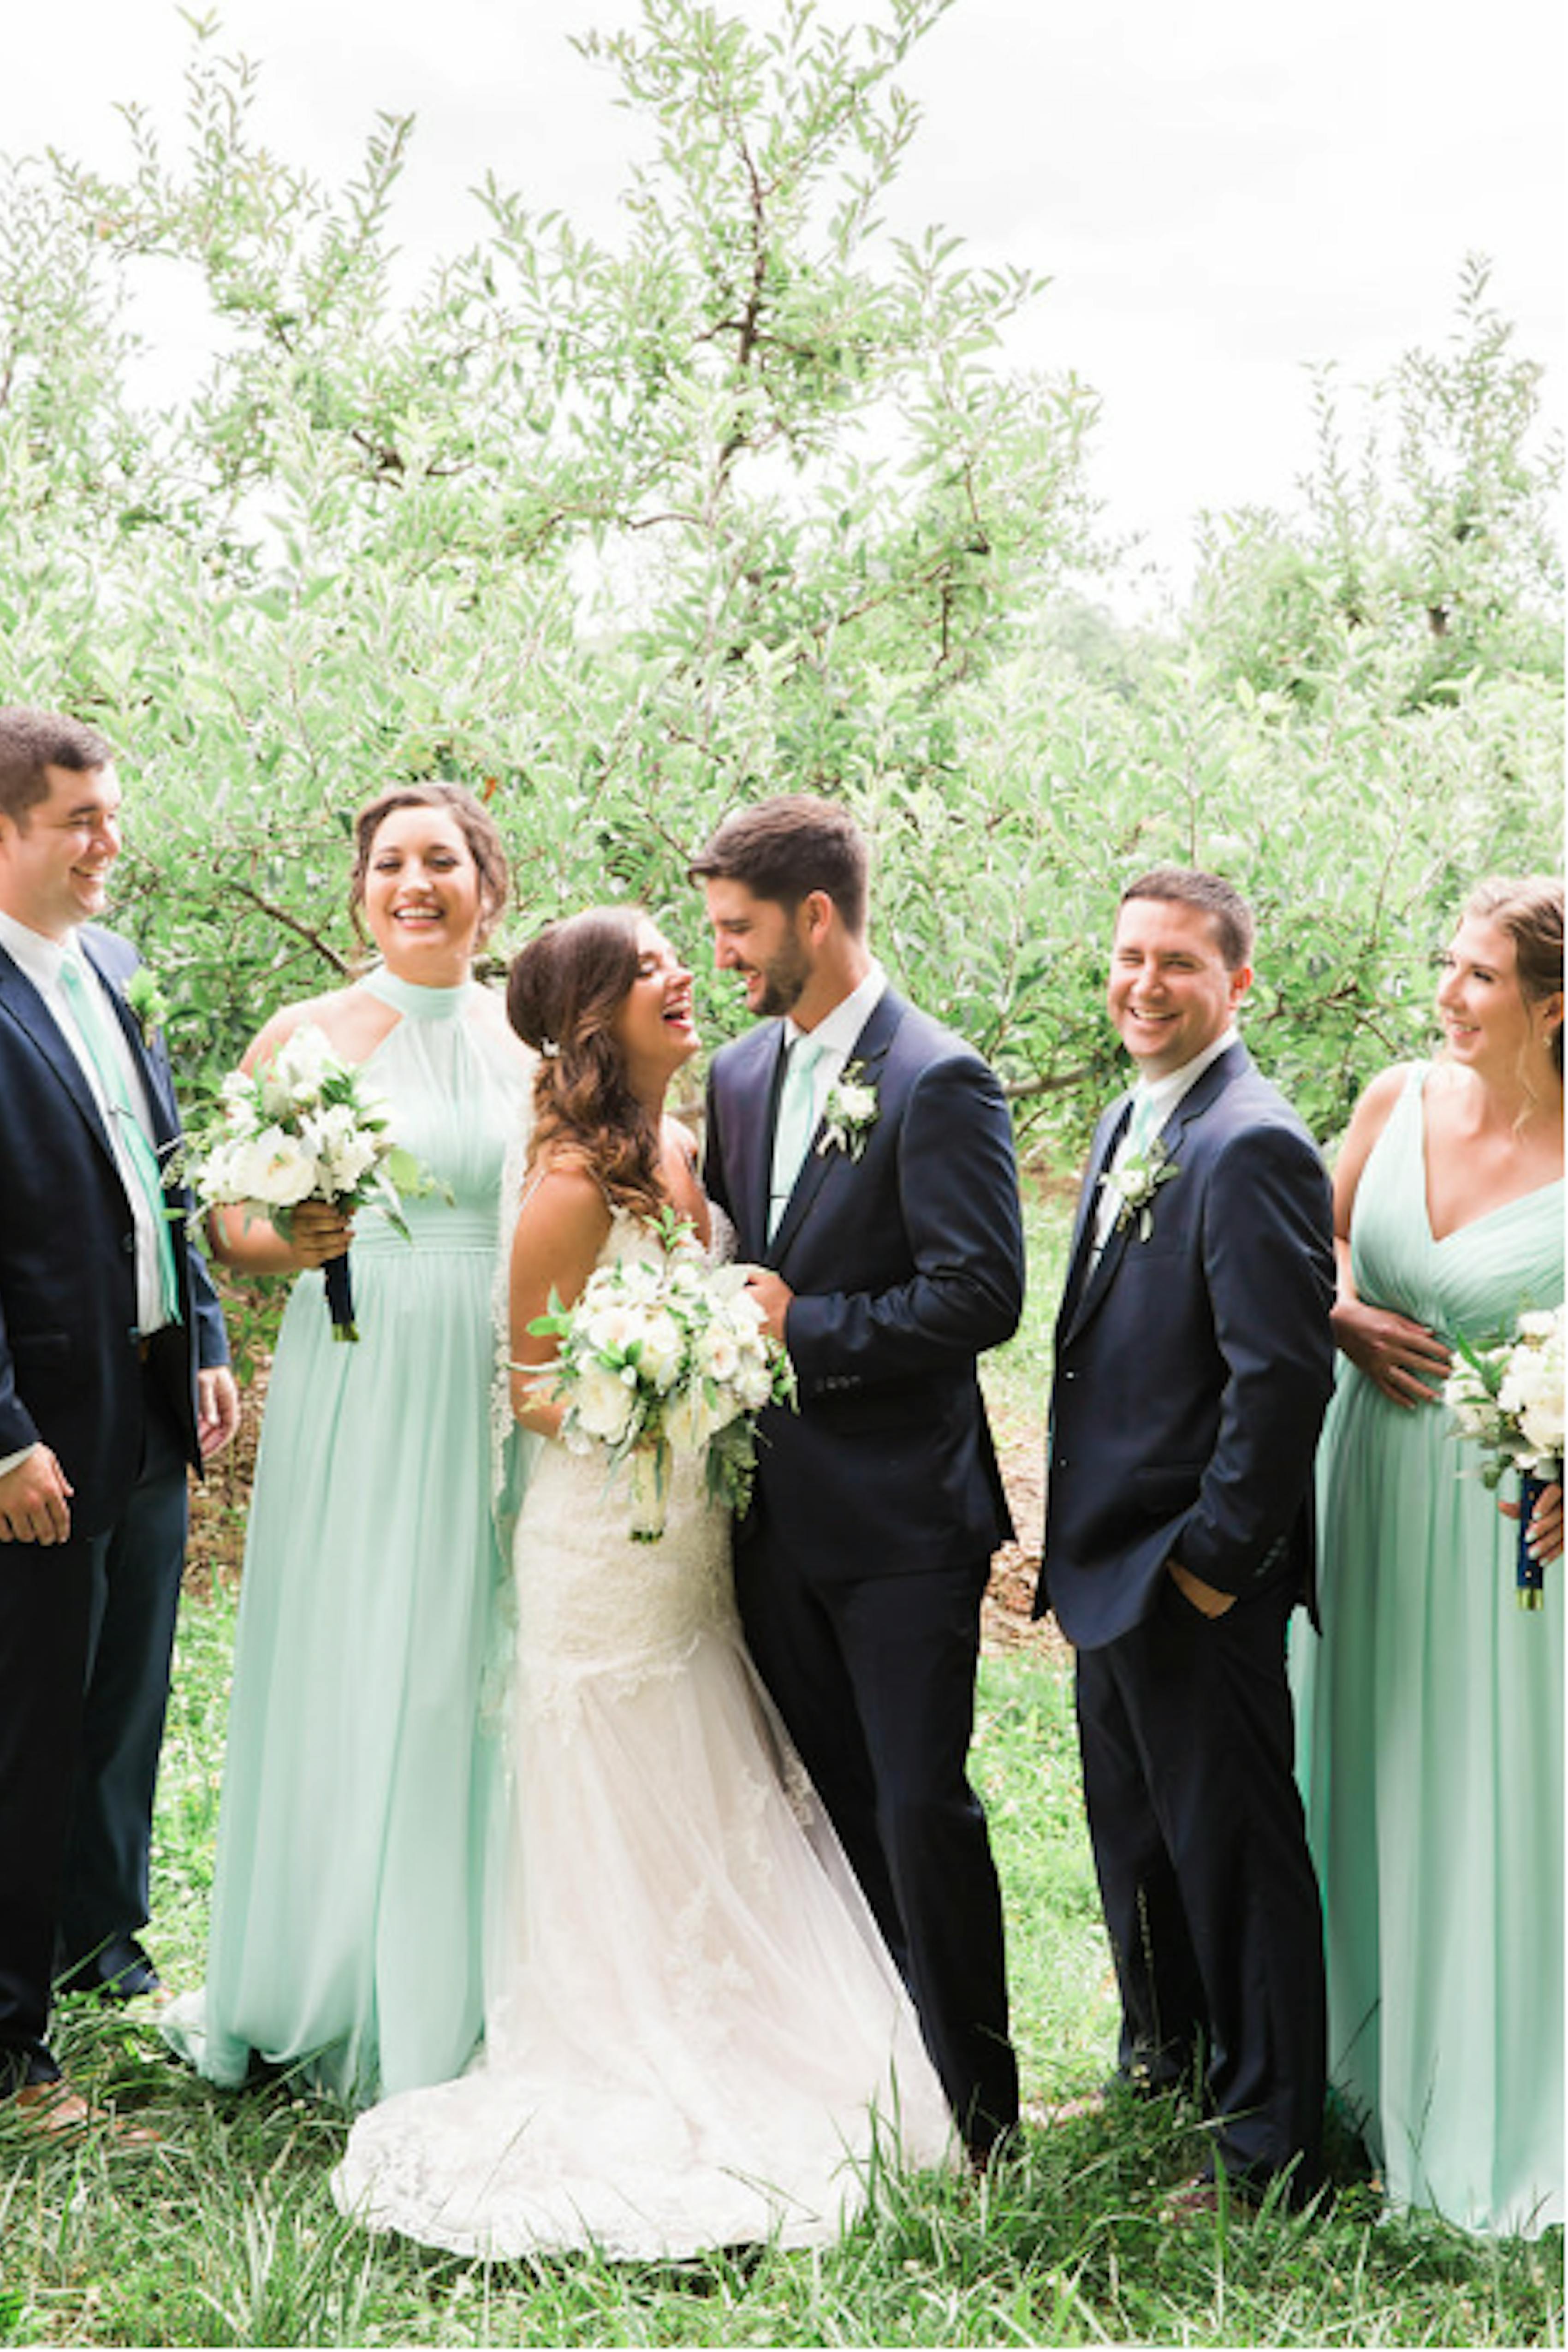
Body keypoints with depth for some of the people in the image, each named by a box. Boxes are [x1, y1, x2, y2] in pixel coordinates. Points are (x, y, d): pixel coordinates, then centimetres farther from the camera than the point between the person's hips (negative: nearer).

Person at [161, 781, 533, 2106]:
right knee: (343, 1682, 3)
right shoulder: (306, 1037, 1)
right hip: (354, 1390, -2)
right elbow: (232, 1226, 3)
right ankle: (325, 1991, 19)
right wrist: (294, 1240, -18)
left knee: (473, 1686, 5)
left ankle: (466, 1995, 19)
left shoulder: (537, 1043, 8)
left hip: (502, 1397, 2)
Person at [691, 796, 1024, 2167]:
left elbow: (981, 1295, -19)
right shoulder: (739, 1078, 10)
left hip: (902, 1517, -7)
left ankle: (973, 2107, 13)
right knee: (825, 1813, 15)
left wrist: (805, 1328, -17)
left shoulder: (938, 1082, -13)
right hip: (783, 1512, 7)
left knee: (920, 1811, -2)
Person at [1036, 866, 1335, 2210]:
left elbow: (1282, 1377, -23)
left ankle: (1272, 2146, 16)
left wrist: (1214, 1561, -19)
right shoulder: (1129, 1128, 12)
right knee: (1135, 1833, 22)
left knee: (1235, 1848, 2)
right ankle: (1166, 2060, 42)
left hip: (1199, 1587, -10)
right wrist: (1078, 1539, 16)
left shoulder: (1252, 1147, -19)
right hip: (1112, 1568, 10)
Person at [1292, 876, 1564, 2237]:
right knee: (1368, 1767, 17)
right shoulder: (1401, 1100, -3)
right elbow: (1317, 1236, 13)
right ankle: (1380, 2052, 39)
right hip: (1375, 1477, 5)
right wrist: (1347, 1318, -6)